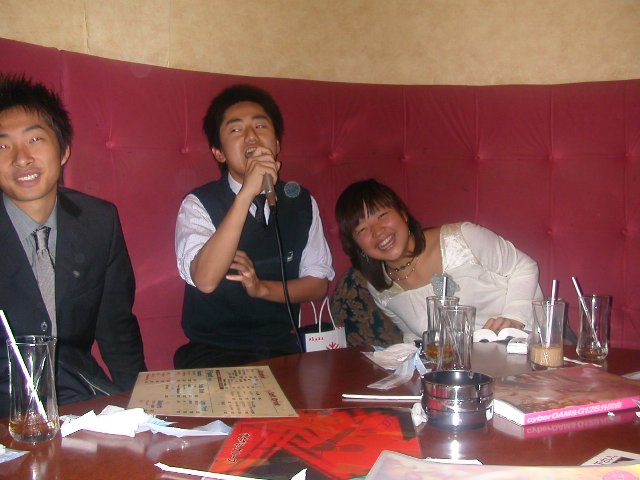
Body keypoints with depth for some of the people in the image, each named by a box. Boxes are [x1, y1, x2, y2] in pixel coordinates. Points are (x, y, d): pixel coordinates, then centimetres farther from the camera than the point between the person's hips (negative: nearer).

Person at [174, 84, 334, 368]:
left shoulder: (301, 202, 4)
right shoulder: (198, 204, -8)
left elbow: (318, 284, 6)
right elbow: (205, 280, -25)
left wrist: (262, 288, -13)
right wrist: (246, 193, -29)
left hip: (283, 348, 4)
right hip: (213, 352, -3)